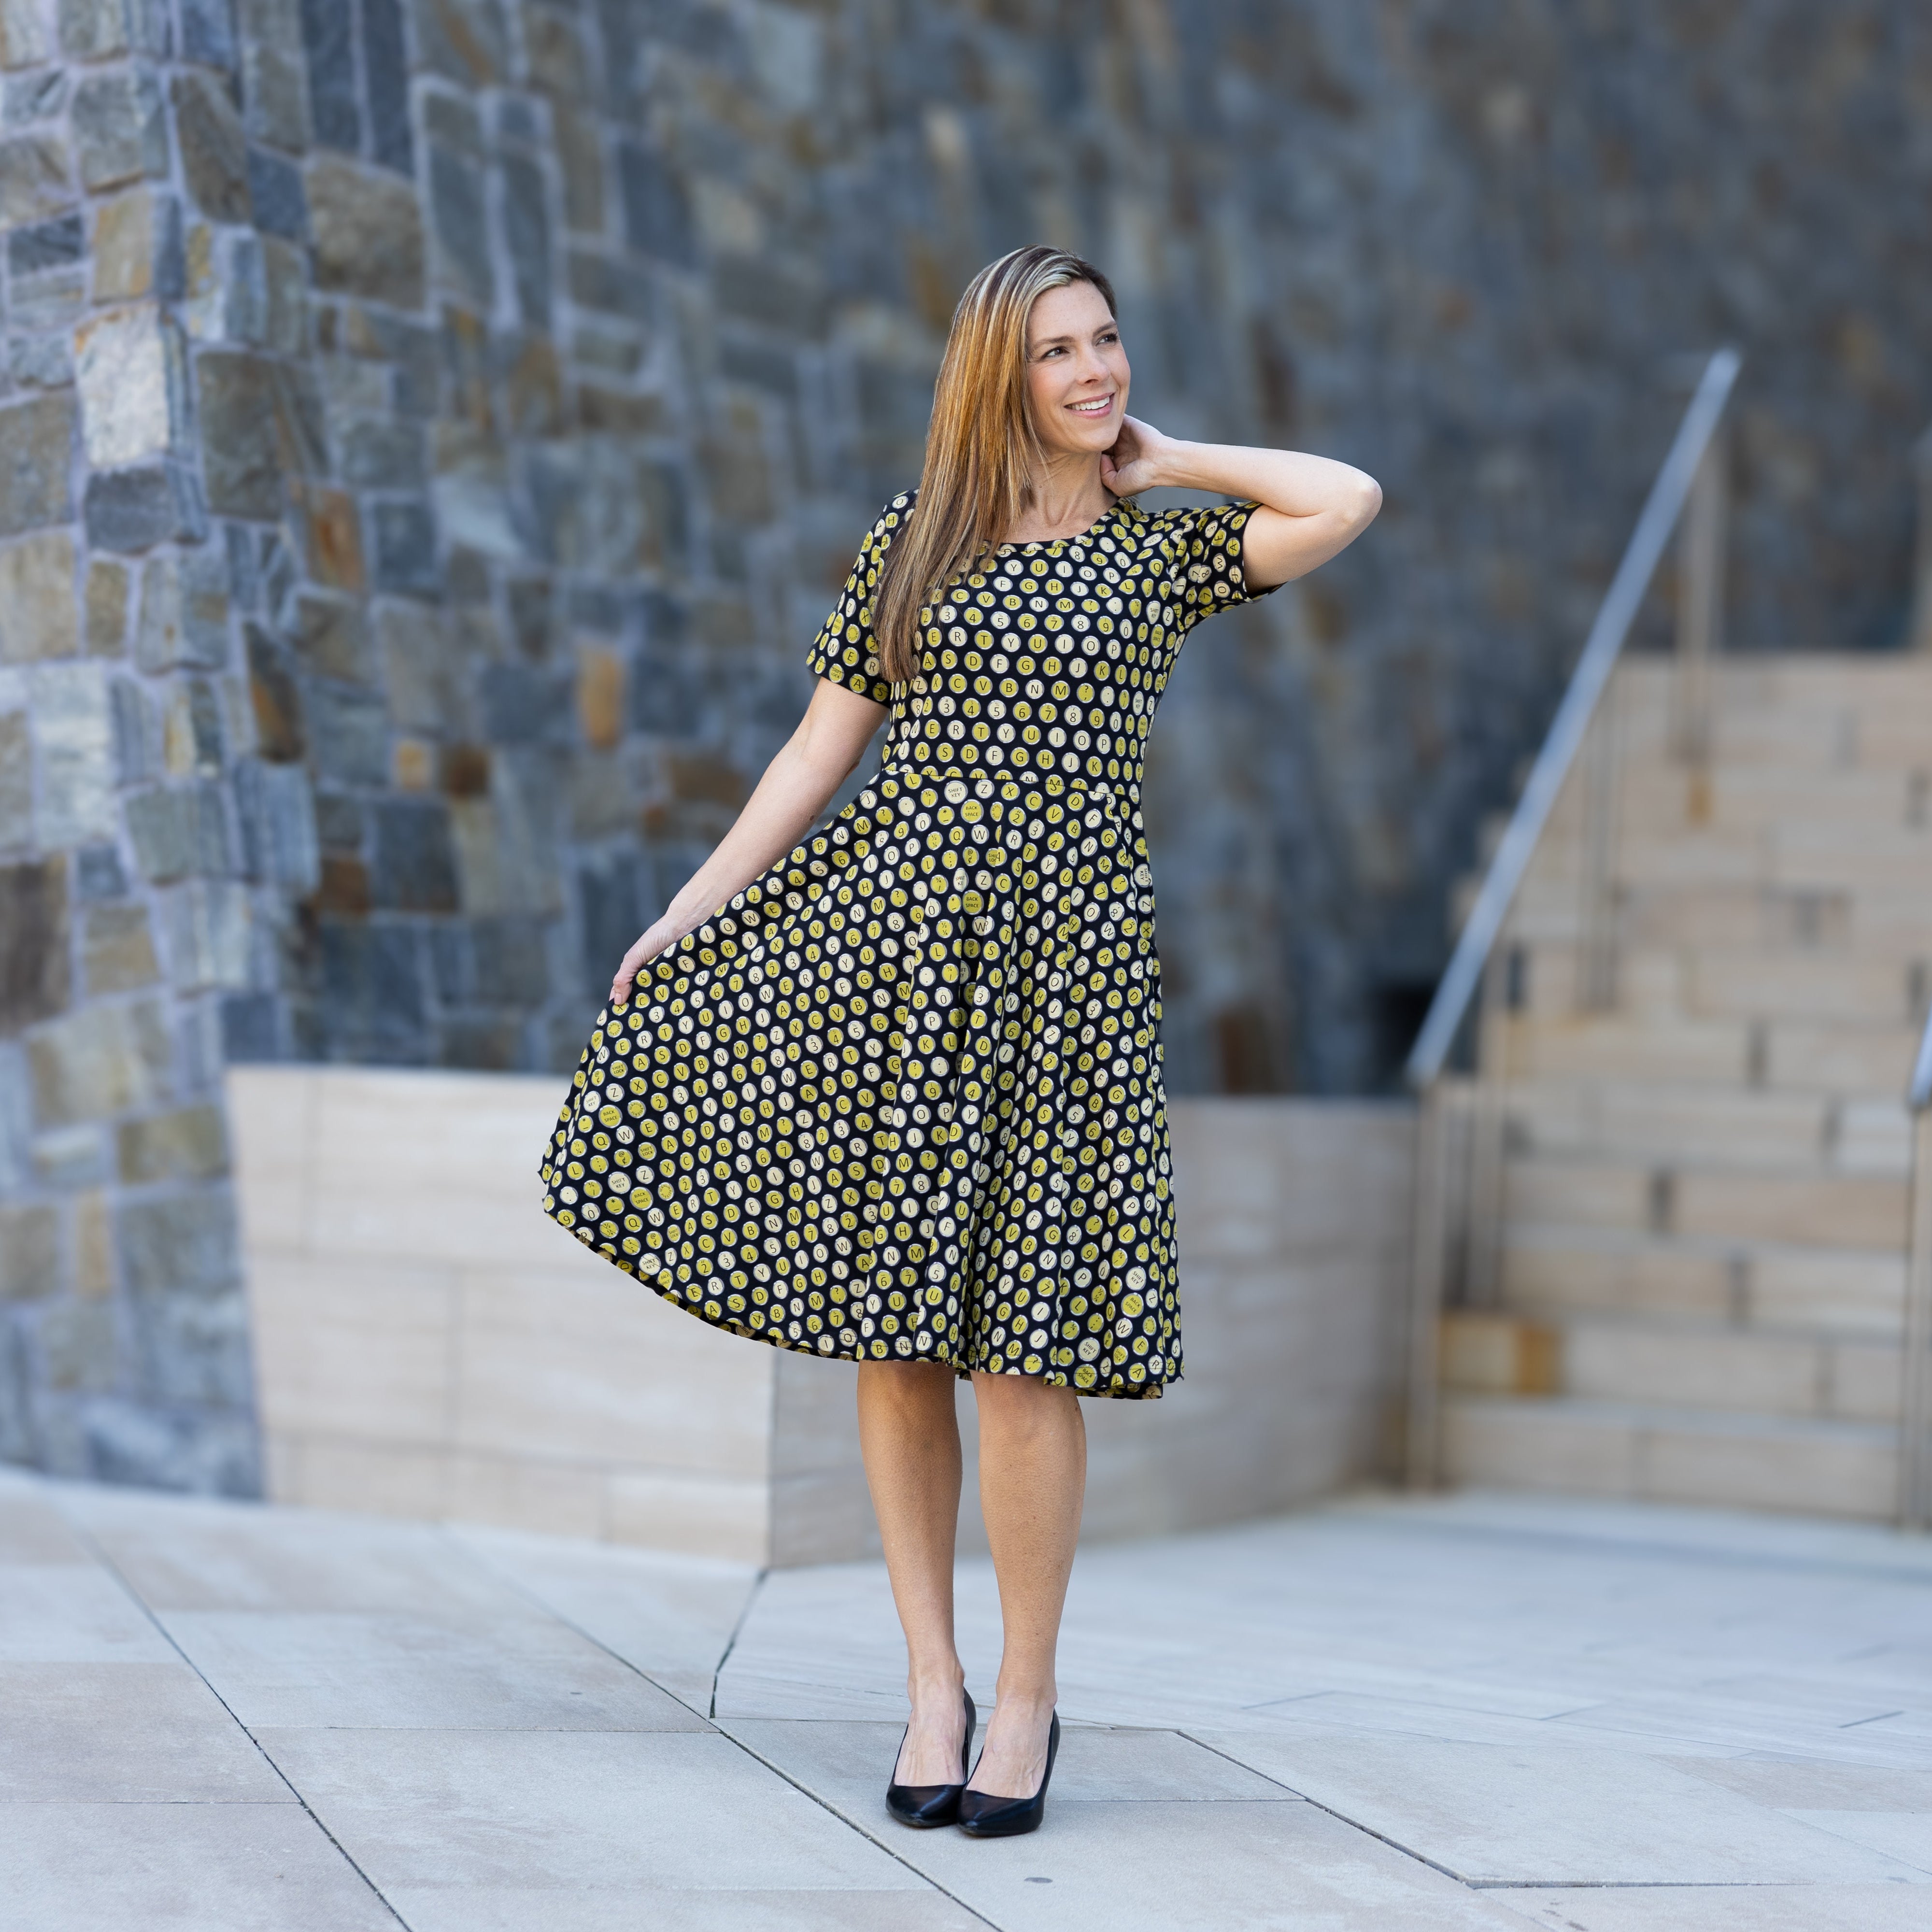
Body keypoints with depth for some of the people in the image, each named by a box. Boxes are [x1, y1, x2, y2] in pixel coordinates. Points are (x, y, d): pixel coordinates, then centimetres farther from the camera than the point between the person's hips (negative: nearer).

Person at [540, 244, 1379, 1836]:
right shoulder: (912, 542, 11)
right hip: (892, 934, 2)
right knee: (892, 1331, 1)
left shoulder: (1165, 553, 10)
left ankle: (1027, 1700, 9)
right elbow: (820, 751, 11)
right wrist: (687, 913, 6)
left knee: (1023, 1345, -6)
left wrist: (1165, 457, 7)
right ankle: (933, 1687, 13)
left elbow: (1350, 501, -5)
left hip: (1068, 957, -1)